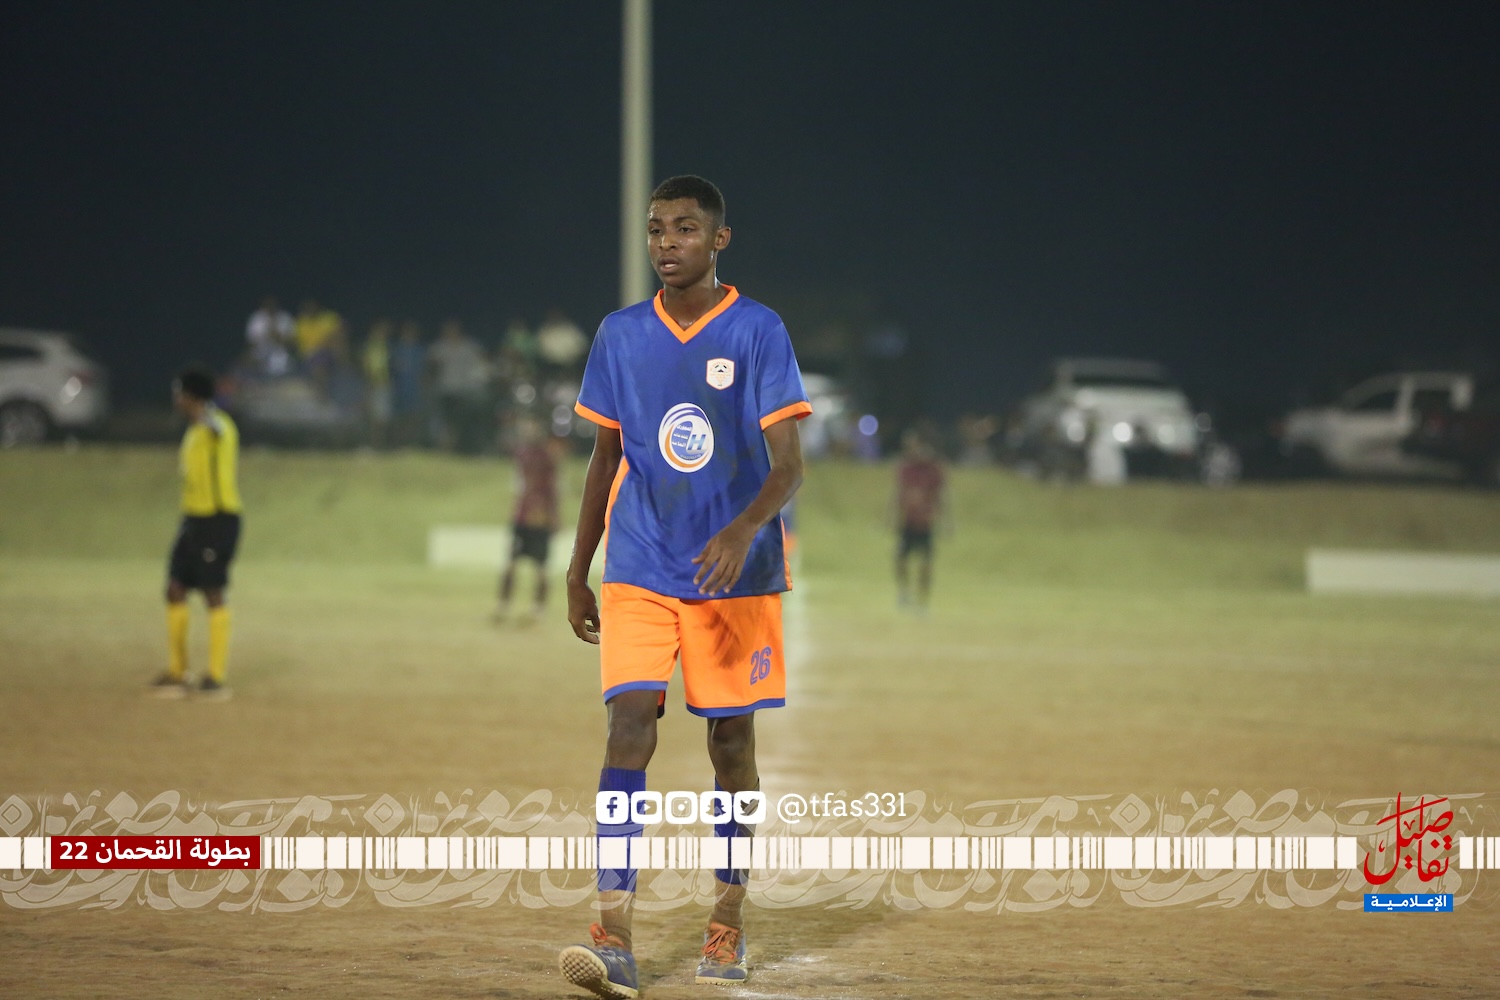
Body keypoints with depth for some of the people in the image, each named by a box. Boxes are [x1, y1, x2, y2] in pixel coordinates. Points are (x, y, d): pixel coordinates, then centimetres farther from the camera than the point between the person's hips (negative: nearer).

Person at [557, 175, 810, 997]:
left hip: (736, 574, -2)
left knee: (731, 742, 7)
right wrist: (577, 573, 14)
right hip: (638, 573, 2)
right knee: (629, 728, -12)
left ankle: (728, 921, 23)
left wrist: (743, 531, -28)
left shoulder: (757, 333, -4)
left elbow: (787, 465, -9)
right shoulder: (620, 335, 6)